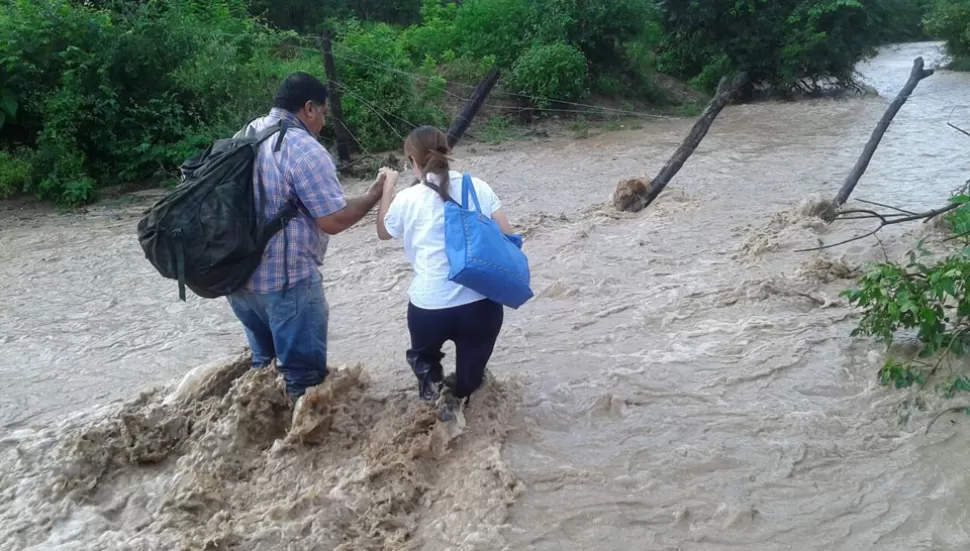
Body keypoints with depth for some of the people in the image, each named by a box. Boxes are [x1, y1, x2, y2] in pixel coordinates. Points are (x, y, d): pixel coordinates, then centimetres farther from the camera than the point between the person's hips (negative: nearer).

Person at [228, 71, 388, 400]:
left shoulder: (242, 137, 8)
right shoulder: (303, 149, -18)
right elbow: (333, 221, -19)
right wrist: (375, 195, -4)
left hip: (237, 274, 9)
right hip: (286, 281, -8)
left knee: (264, 362, 25)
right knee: (303, 373, 5)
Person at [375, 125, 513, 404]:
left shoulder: (407, 199, -1)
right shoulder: (478, 187, 1)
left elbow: (383, 232, 19)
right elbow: (507, 238, 1)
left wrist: (388, 186, 26)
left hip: (430, 307, -1)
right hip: (482, 302, 2)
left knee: (423, 352, 29)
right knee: (469, 379, 22)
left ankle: (428, 375, 9)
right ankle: (460, 397, 4)